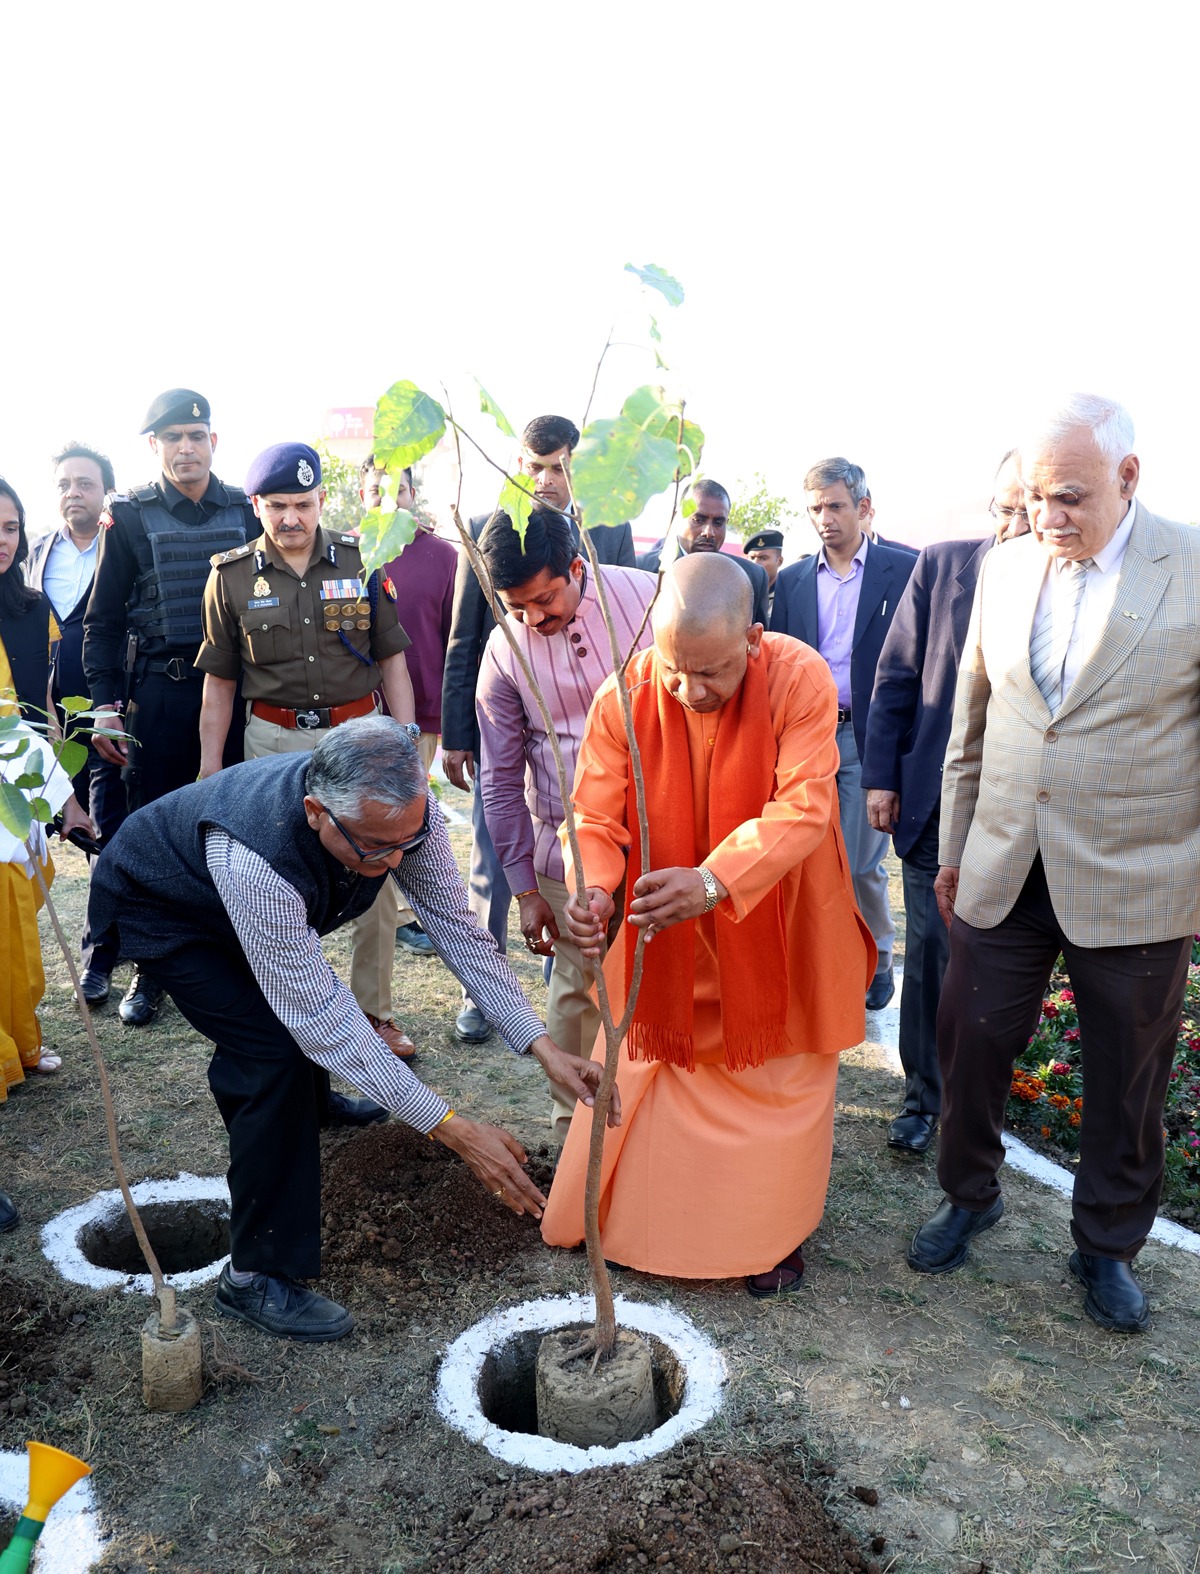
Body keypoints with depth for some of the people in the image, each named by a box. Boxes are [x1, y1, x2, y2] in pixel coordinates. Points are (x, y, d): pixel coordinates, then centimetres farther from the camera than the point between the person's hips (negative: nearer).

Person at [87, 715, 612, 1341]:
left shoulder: (403, 811, -31)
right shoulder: (255, 855, -47)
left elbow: (457, 927, -21)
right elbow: (323, 1018, -41)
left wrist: (543, 1047, -28)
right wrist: (453, 1129, -41)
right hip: (156, 907, -6)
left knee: (298, 994, 24)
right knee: (281, 1049, -19)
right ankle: (255, 1277, -6)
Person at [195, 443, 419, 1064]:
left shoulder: (360, 561, 1)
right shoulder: (233, 576, 1)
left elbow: (391, 658, 7)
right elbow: (219, 681, 6)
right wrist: (210, 766, 3)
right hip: (274, 739, 0)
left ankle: (374, 1012, 15)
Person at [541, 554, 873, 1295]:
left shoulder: (801, 680, -25)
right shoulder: (625, 697, -19)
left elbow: (802, 808, -31)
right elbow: (596, 816, -16)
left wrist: (714, 880, -47)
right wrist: (593, 889, -38)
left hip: (773, 927, -1)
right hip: (663, 936, 2)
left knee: (779, 1084, 12)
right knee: (643, 1072, 16)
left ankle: (775, 1233, 36)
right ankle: (619, 1216, 39)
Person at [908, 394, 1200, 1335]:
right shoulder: (1004, 571, 4)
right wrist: (954, 850, 14)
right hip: (1004, 876, 4)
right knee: (971, 1046, 13)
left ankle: (1108, 1245, 37)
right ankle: (970, 1197, 40)